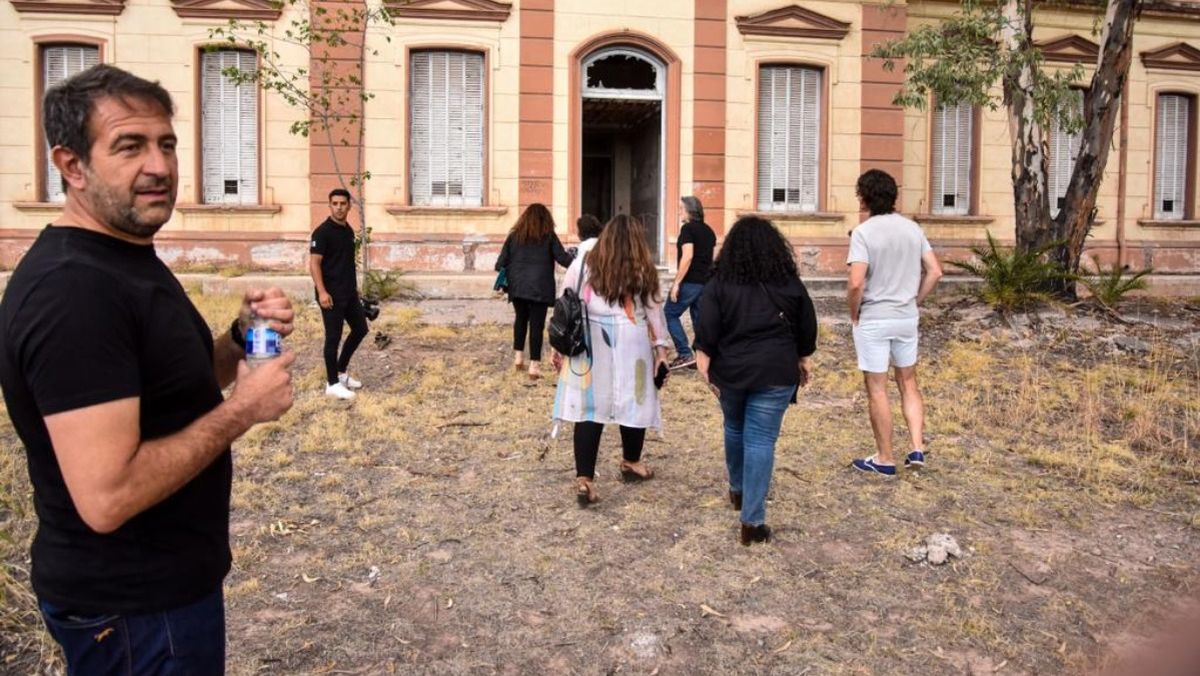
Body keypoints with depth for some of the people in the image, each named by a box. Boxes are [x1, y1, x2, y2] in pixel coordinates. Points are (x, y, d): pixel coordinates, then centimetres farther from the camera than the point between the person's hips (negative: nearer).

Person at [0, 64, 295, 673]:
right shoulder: (74, 291, -26)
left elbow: (177, 385, 14)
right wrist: (243, 409, -23)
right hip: (133, 605, -9)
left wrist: (241, 337, -4)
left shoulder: (126, 258, 6)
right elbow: (106, 498, -32)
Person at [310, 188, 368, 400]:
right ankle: (332, 383, 7)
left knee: (360, 329, 15)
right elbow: (314, 264, -17)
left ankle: (341, 372, 28)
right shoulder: (322, 232, -13)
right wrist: (322, 291, -25)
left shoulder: (349, 230, 12)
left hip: (349, 292, 9)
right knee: (333, 337, -3)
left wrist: (355, 287, 21)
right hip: (332, 294, -9)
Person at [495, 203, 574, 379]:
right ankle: (534, 365, -1)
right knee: (537, 323, 0)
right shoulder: (548, 236, 1)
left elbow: (501, 262, 5)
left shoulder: (514, 235, 7)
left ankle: (518, 357, 23)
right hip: (539, 287, -3)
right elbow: (563, 258, -2)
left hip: (517, 286, 3)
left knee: (520, 318, 22)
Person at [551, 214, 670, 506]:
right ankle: (631, 463, 34)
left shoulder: (582, 265, 3)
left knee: (589, 409, 2)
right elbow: (654, 311, 6)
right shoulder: (643, 270, 3)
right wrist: (660, 347, 13)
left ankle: (584, 479, -2)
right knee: (634, 404, 16)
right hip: (632, 348, 0)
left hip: (590, 347, 1)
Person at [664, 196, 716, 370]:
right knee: (699, 318, 11)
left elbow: (687, 256, -19)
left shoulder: (688, 228, -10)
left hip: (690, 282, -8)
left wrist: (677, 282, -18)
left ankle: (685, 354, -8)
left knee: (670, 314, 0)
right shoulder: (708, 230, 15)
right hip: (705, 282, 8)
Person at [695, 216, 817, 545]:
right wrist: (804, 359, 22)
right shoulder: (789, 283, 1)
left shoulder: (720, 284, -3)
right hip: (775, 373, -1)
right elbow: (807, 326, 9)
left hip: (731, 370, 1)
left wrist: (704, 359, -1)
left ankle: (737, 490, 43)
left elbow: (707, 330, -8)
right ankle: (753, 522, -3)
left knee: (734, 429, 24)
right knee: (761, 441, -1)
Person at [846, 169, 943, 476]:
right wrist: (914, 301, 12)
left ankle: (885, 459, 15)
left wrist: (853, 314, -7)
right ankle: (917, 448, 15)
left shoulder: (863, 232, -16)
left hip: (873, 320, -5)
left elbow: (856, 283, -23)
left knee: (877, 389, 6)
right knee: (908, 383, 20)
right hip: (907, 318, 5)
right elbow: (934, 272, 3)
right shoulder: (912, 228, 2)